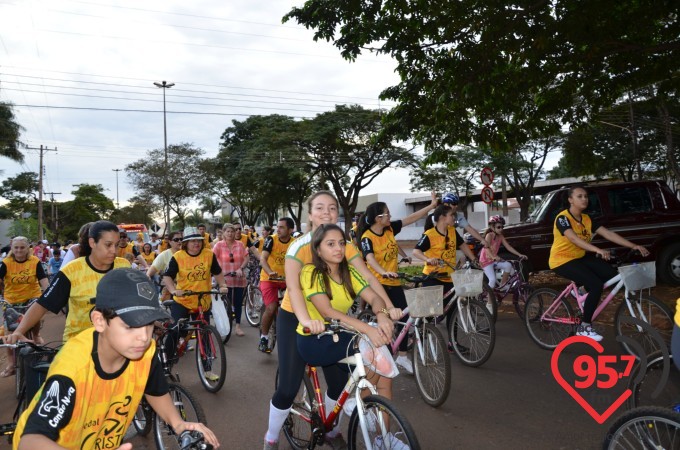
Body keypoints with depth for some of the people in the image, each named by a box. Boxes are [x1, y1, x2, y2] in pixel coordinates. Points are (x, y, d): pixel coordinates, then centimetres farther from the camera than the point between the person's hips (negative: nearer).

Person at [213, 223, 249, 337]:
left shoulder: (240, 244, 1)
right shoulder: (219, 245, -4)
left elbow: (246, 258, 0)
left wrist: (241, 268, -15)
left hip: (239, 279, 2)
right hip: (224, 279, -2)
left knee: (238, 303, 7)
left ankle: (237, 326, 17)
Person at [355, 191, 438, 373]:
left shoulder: (390, 229, 0)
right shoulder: (367, 237, -18)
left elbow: (412, 218, 6)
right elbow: (370, 258, -34)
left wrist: (432, 205, 6)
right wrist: (383, 272, -52)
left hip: (394, 282, 7)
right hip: (377, 283, -6)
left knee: (404, 317, 4)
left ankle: (402, 356, 16)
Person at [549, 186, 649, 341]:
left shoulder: (587, 219, 4)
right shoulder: (563, 218, -19)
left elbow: (609, 234, -2)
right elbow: (573, 238, -35)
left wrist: (634, 246, -12)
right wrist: (597, 250, -48)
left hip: (579, 257, 8)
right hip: (562, 261, -7)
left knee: (612, 274, -12)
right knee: (596, 284, -24)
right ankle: (584, 327, -12)